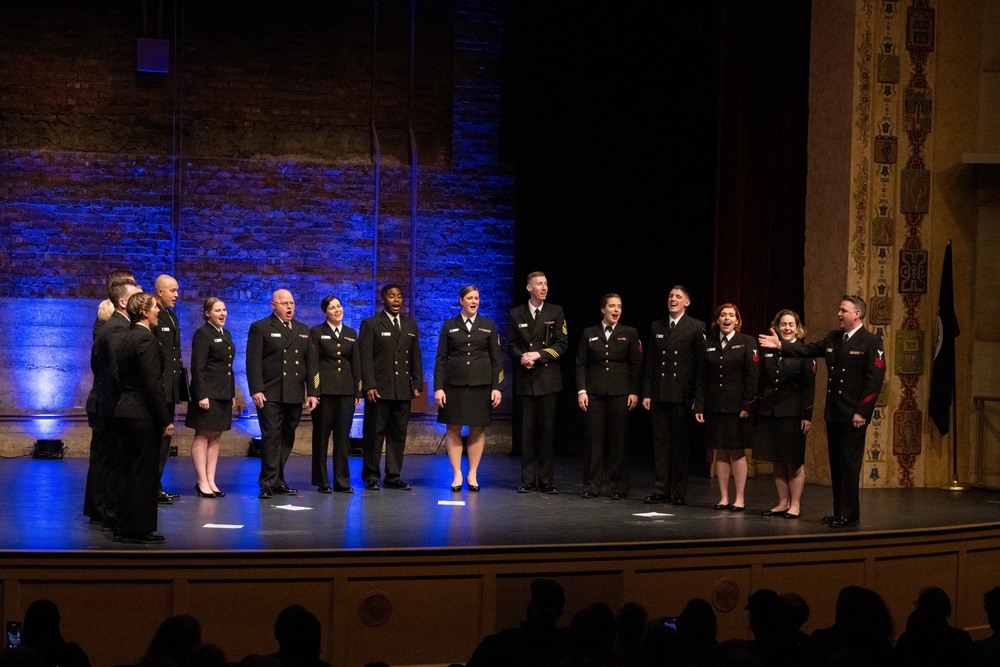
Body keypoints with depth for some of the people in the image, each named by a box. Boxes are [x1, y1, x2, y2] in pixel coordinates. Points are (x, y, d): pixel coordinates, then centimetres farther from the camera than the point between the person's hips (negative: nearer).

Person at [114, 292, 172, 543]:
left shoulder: (128, 338, 12)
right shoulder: (146, 339, -16)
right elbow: (153, 384, -20)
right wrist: (165, 419, -15)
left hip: (126, 410, 9)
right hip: (144, 414, -9)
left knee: (129, 470, 14)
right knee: (144, 471, -3)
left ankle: (125, 526, 19)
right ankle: (138, 528, 1)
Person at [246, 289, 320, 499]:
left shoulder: (303, 330, 17)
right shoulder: (260, 328, 2)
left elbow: (311, 363, 15)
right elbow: (253, 361, -5)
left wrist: (313, 392, 8)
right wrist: (256, 390, -14)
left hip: (295, 396, 5)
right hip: (270, 395, -5)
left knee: (287, 440, 9)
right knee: (271, 438, -8)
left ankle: (278, 481, 16)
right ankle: (268, 484, -7)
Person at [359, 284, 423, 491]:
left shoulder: (410, 325, 16)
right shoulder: (370, 324, 1)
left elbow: (416, 358, 16)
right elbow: (366, 358, -5)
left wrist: (417, 384, 8)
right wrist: (369, 386, -13)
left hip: (403, 389, 4)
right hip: (379, 389, -4)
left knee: (398, 434, 6)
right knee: (375, 433, -2)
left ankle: (393, 476, 12)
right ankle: (371, 476, 5)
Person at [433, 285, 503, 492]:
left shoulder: (488, 326, 8)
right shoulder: (449, 326, 6)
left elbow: (496, 359, 6)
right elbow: (440, 358, 3)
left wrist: (496, 387, -1)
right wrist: (438, 387, -5)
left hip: (481, 384, 0)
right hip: (454, 383, 0)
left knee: (478, 429, 2)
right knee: (453, 429, -1)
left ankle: (473, 474, 11)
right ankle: (457, 474, 5)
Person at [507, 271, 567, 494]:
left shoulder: (555, 312, 5)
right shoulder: (516, 314, 8)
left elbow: (562, 344, 0)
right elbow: (511, 346, 9)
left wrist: (539, 355, -11)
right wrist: (522, 357, -12)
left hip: (548, 379, -1)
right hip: (526, 380, 1)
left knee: (547, 429, 0)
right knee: (527, 430, 2)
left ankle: (545, 480, 5)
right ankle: (528, 480, 7)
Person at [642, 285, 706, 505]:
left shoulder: (696, 328, 0)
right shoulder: (657, 328, 13)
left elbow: (701, 363, -4)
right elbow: (650, 363, 13)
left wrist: (697, 396, -9)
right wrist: (646, 393, 6)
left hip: (682, 395, -4)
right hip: (659, 394, 4)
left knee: (681, 444, 2)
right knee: (660, 443, 6)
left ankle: (679, 492, 7)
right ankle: (661, 490, 10)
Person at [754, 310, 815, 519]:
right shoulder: (768, 351, 9)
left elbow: (809, 386, -8)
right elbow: (762, 383, 11)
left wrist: (807, 415, -13)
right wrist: (757, 410, 7)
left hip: (793, 413, -5)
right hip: (769, 412, 5)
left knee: (794, 461, 2)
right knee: (777, 461, 9)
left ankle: (795, 504, 9)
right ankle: (783, 503, 17)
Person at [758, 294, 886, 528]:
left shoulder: (871, 342, -8)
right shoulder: (833, 339, 15)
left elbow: (875, 379, -12)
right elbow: (808, 350, 10)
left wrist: (862, 412, -16)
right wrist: (781, 346, -3)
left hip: (853, 416, -7)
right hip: (833, 413, 7)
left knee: (849, 464, -6)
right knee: (836, 464, 11)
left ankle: (849, 515, -1)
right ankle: (840, 511, 17)